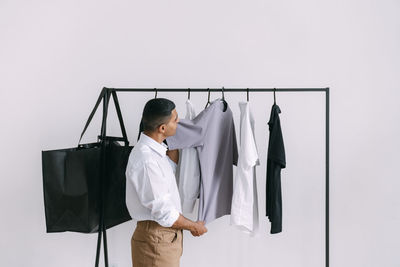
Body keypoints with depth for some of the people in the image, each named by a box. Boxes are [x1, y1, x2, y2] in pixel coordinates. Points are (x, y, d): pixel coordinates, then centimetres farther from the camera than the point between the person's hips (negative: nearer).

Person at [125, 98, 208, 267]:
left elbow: (171, 167, 30)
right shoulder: (146, 161, -25)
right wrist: (193, 226, -8)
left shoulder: (155, 150, 5)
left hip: (168, 235, 9)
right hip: (156, 239, -9)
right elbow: (164, 212, -23)